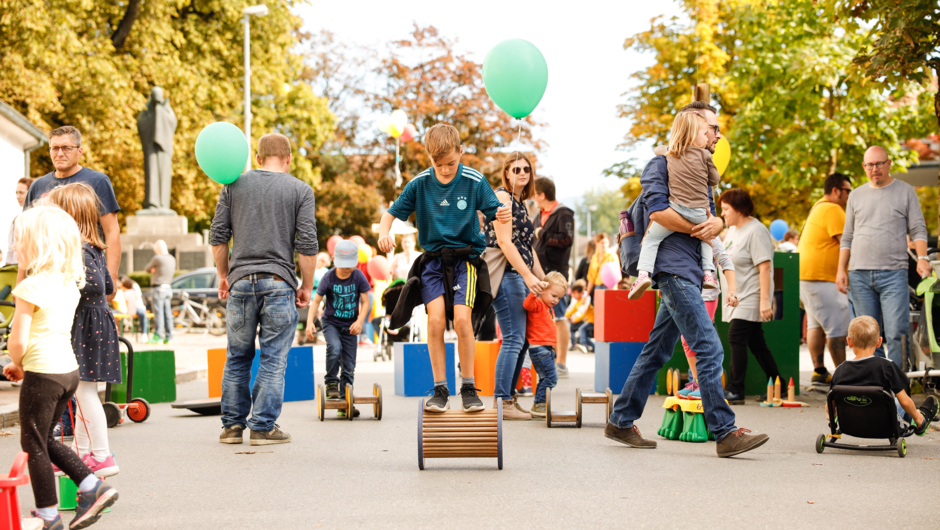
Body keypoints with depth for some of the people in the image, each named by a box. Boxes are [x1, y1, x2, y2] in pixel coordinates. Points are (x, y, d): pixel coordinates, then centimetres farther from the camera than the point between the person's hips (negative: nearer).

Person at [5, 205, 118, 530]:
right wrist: (23, 364, 15)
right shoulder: (70, 284, 9)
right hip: (69, 369, 8)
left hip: (42, 373, -8)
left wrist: (17, 364, 4)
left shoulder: (30, 288, -16)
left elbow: (18, 341, -17)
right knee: (45, 439, 21)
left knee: (33, 444, 5)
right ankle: (93, 487, 13)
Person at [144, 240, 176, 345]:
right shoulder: (172, 259, 11)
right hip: (168, 288, 8)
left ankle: (158, 336, -9)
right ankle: (168, 337, 9)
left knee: (158, 312, -7)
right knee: (167, 313, 8)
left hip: (159, 288, -8)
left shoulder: (157, 258, -11)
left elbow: (146, 268, 2)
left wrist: (152, 269, 25)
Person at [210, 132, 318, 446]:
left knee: (238, 357, 12)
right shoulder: (300, 190, 3)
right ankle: (263, 427, 2)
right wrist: (306, 286, 7)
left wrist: (223, 275, 20)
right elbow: (307, 245, -3)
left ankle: (232, 425, 15)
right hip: (279, 284, -2)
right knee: (273, 359, 2)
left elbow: (218, 237, 8)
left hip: (241, 281, 2)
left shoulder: (234, 185, 9)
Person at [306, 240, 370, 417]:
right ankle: (331, 382, -8)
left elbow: (365, 301, -6)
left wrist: (360, 321, -22)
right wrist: (310, 322, -24)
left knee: (349, 366, 1)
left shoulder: (358, 276, -10)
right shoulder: (329, 278, -13)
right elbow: (316, 301, -10)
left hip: (350, 325, 2)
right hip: (331, 322, -2)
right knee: (334, 348, -31)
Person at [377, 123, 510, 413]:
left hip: (465, 257, -1)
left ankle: (468, 387, -2)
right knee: (436, 320, -14)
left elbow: (494, 212, -3)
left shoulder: (475, 181, -5)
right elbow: (392, 212, 3)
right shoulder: (420, 183, -1)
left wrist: (504, 216, -28)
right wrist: (383, 232, -19)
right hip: (433, 258, 1)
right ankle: (440, 389, -3)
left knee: (462, 319, -17)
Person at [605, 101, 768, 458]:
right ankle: (725, 433, -12)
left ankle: (621, 422, 19)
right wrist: (698, 230, -9)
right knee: (709, 349, -13)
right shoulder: (663, 164, -4)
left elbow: (711, 215, 16)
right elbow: (658, 211, -18)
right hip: (674, 269, -9)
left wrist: (716, 224, -8)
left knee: (657, 351, 12)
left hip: (689, 272, 9)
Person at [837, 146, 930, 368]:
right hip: (859, 275, 3)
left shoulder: (905, 191, 8)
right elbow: (847, 237, 18)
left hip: (893, 274, -3)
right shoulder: (856, 195, 16)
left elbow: (918, 230, 5)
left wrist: (922, 258, -11)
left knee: (896, 333, -11)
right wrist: (841, 269, 8)